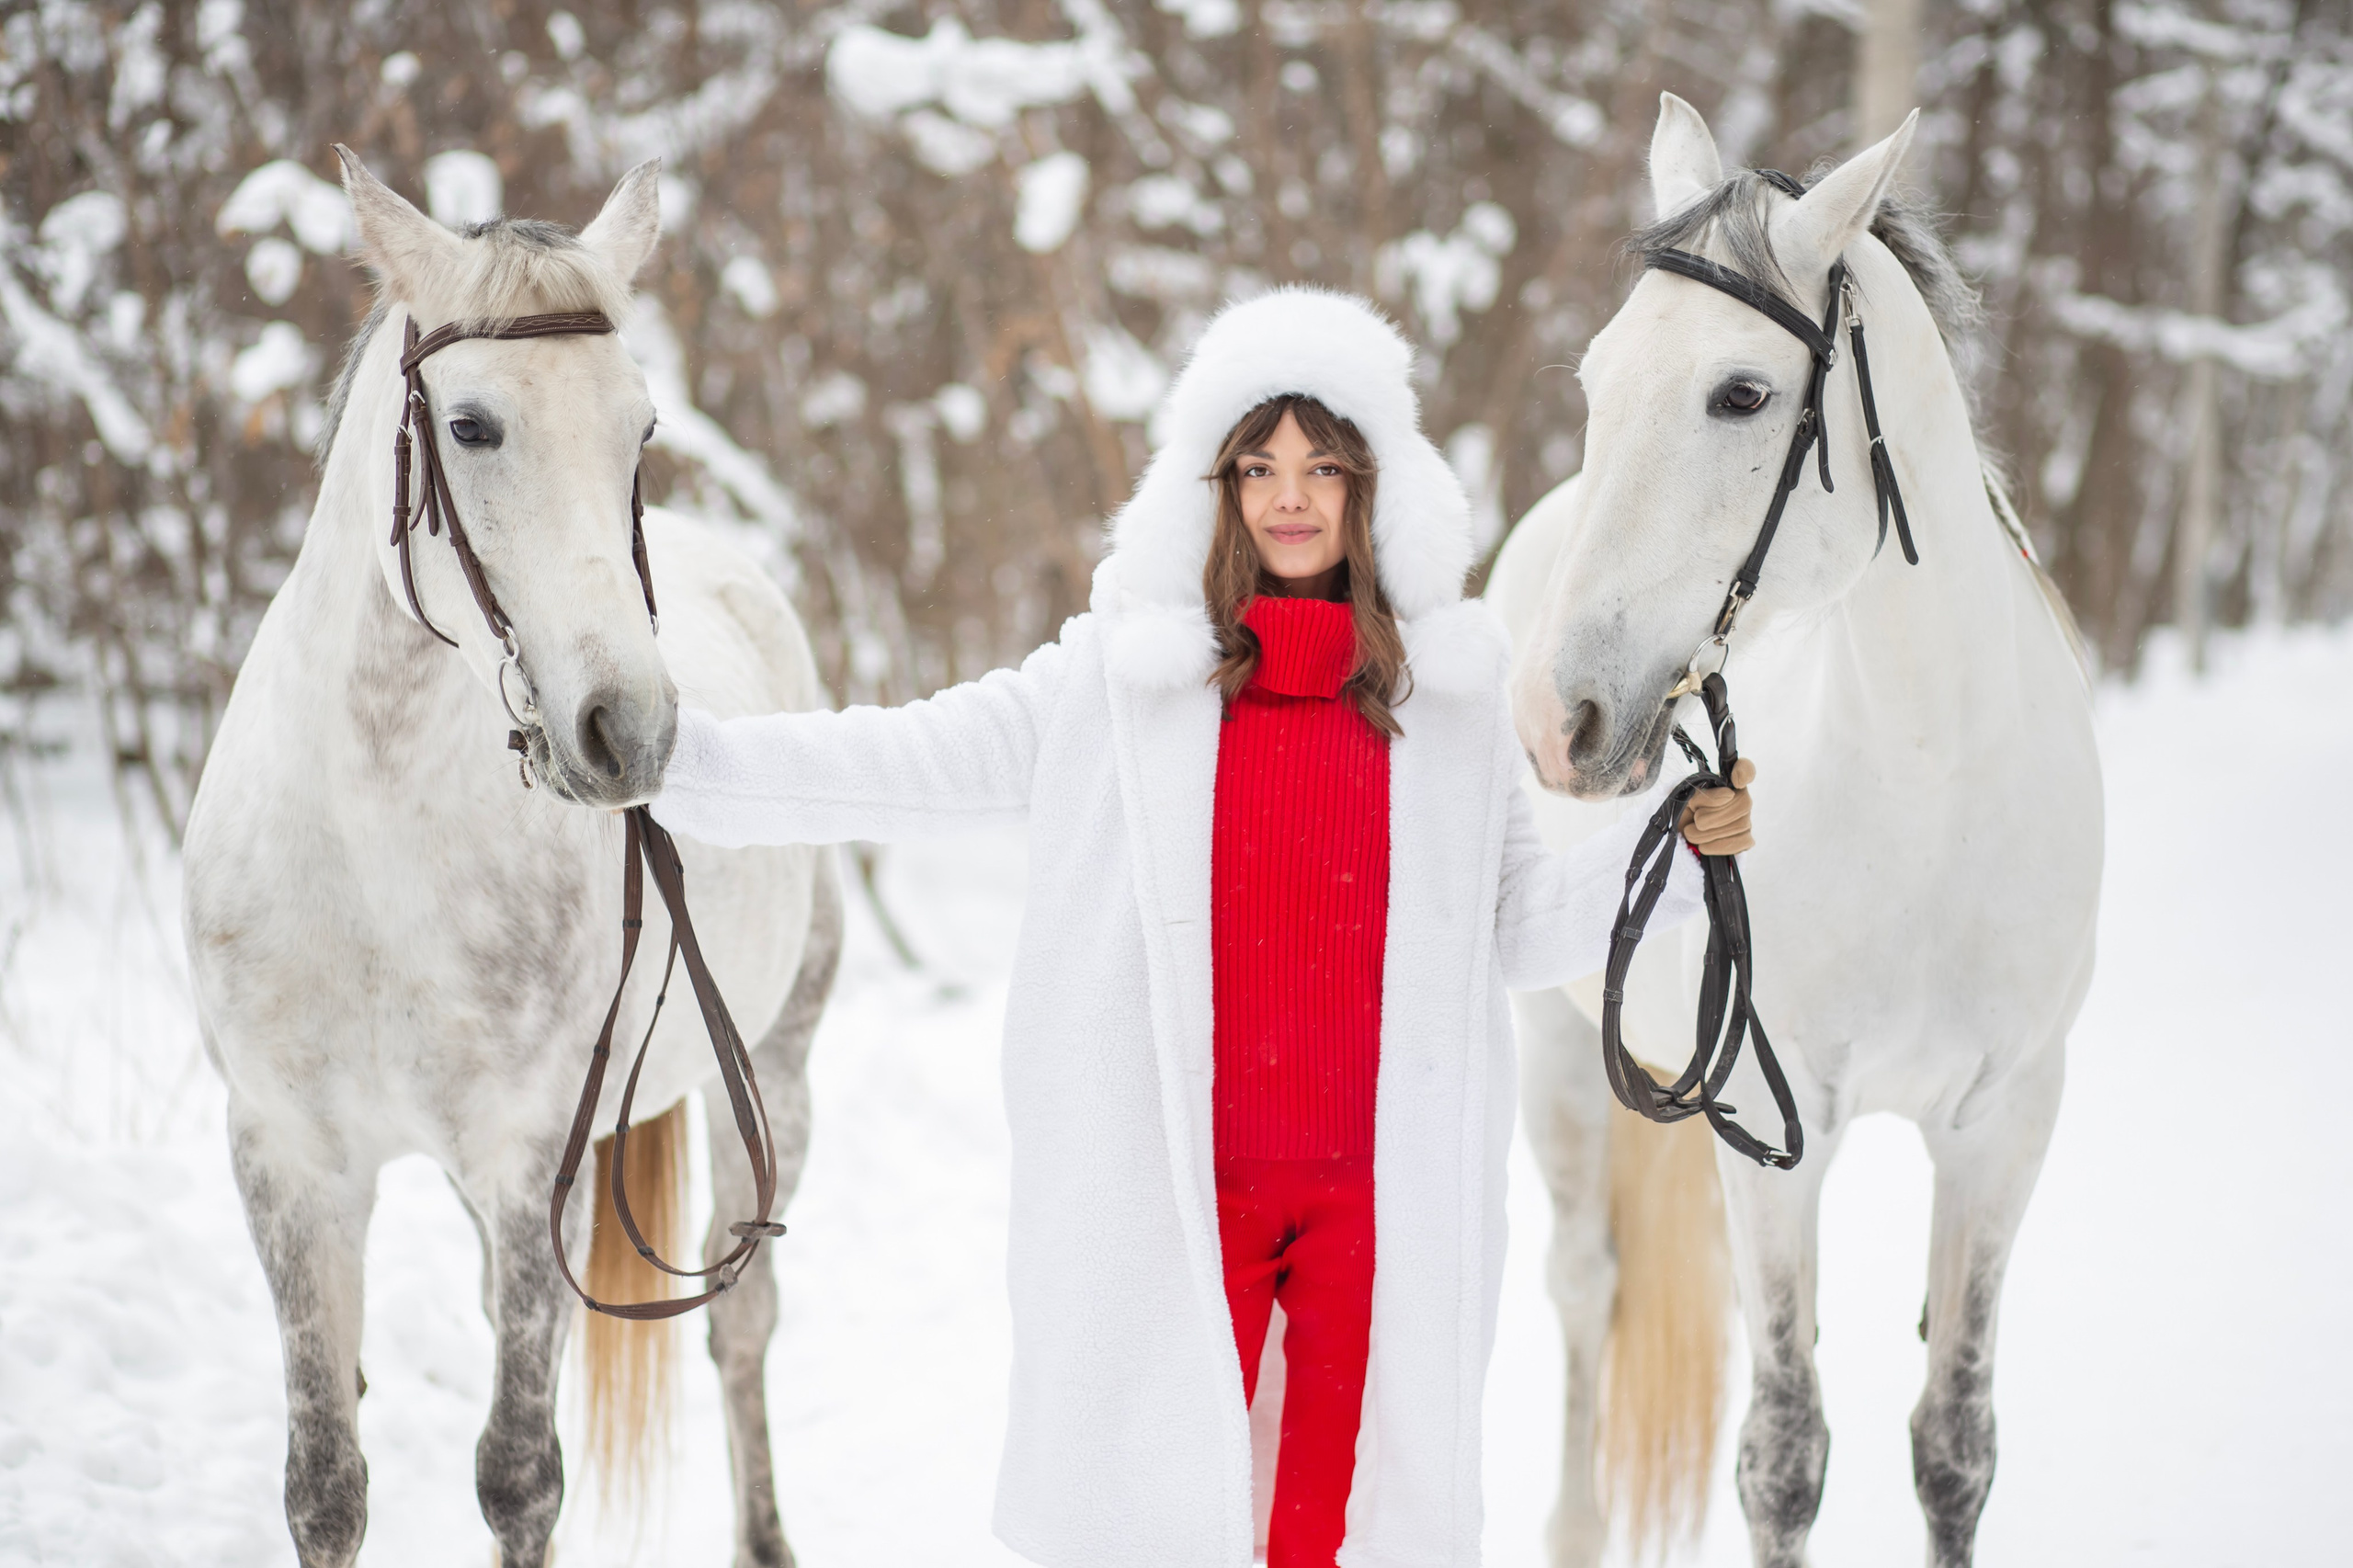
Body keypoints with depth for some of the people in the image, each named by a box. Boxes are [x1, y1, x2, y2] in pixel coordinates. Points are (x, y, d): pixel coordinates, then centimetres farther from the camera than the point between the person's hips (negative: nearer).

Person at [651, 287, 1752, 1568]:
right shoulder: (1120, 675, 2)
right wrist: (675, 752, -11)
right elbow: (911, 766, -2)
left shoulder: (1448, 694, 7)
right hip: (1172, 1186, -1)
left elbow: (1523, 931, 13)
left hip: (1387, 1190, 1)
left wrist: (1681, 848, -1)